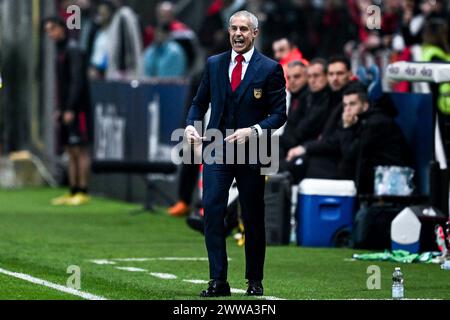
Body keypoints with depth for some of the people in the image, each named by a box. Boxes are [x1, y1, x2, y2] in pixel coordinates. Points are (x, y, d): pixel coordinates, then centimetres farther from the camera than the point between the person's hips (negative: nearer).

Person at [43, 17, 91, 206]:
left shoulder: (72, 50, -10)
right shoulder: (60, 51, 17)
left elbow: (77, 81, -18)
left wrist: (70, 109, -21)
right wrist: (59, 109, 16)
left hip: (77, 109, -9)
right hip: (66, 110, 9)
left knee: (80, 150, -8)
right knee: (71, 151, 8)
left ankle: (83, 193, -9)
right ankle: (73, 193, 10)